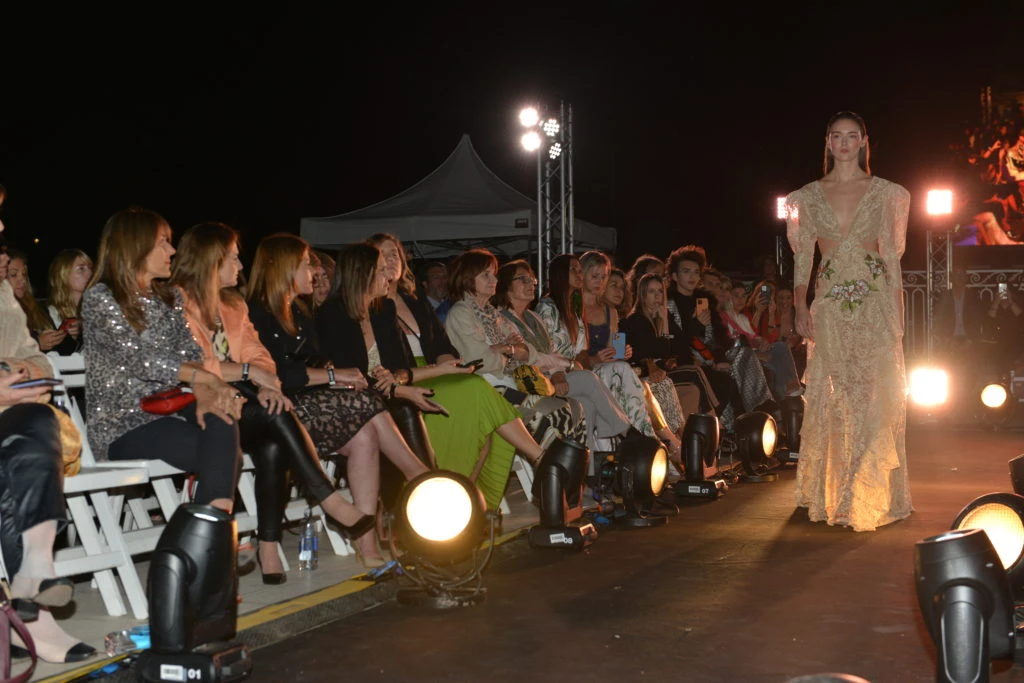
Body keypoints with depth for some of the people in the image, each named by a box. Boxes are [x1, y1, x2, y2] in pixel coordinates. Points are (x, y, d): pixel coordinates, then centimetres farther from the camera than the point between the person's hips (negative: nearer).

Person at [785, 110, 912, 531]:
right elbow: (802, 257, 7)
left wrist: (897, 313, -2)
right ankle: (831, 493, 12)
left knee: (875, 399, -4)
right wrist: (801, 306, -5)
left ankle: (870, 494, 3)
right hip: (830, 307, 1)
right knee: (831, 400, 3)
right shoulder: (809, 197, 9)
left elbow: (892, 255, 5)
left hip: (874, 305, -1)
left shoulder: (885, 193, 7)